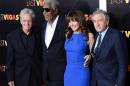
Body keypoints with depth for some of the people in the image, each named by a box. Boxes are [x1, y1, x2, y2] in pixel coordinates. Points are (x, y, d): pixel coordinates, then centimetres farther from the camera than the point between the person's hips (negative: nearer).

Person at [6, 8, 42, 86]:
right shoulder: (12, 36, -4)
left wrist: (43, 75, 3)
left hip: (36, 76, 2)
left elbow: (41, 56, 5)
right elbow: (10, 59, -3)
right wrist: (10, 79, -5)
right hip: (20, 76, -1)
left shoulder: (37, 35, 1)